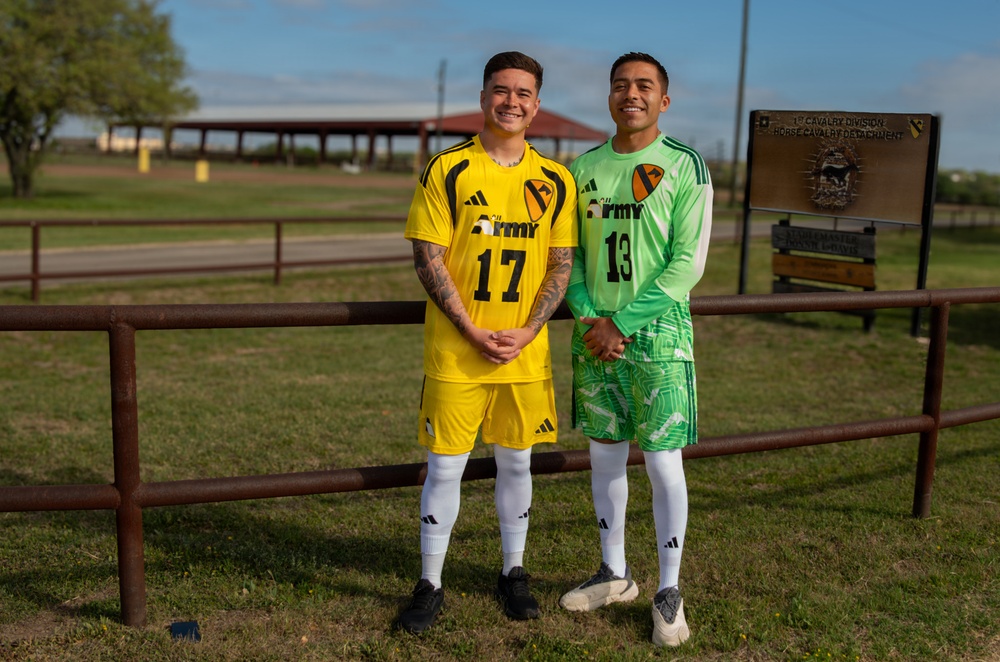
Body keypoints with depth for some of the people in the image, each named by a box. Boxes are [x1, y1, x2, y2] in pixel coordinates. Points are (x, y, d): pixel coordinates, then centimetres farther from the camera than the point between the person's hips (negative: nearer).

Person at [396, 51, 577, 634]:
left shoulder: (556, 181, 4)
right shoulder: (448, 169, -4)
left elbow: (562, 263, 5)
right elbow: (428, 258, -7)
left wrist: (527, 332, -8)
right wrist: (473, 330, -14)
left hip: (526, 352, 3)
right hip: (455, 351, -2)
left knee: (516, 463, 13)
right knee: (445, 467, 3)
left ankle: (513, 574, 31)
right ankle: (430, 585, 19)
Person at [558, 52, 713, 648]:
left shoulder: (685, 165, -4)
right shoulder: (584, 167, 9)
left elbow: (688, 263, -9)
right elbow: (569, 254, 10)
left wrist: (621, 321, -14)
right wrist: (588, 317, -6)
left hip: (658, 332, -4)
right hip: (595, 334, 5)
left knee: (663, 462, -1)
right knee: (605, 455, 12)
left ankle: (669, 592, 14)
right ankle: (615, 574, 28)